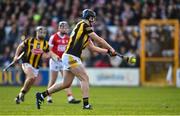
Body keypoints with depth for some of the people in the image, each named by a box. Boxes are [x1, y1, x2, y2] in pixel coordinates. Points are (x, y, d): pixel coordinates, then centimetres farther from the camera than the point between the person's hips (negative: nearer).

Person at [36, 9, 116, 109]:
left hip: (71, 58, 9)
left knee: (66, 84, 11)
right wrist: (111, 48, 0)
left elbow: (93, 47, 21)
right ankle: (86, 104, -13)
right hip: (71, 57, -9)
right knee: (85, 78, -10)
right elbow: (98, 40, -7)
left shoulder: (86, 33, 20)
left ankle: (41, 95, 17)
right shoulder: (83, 25, -7)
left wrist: (108, 51, 17)